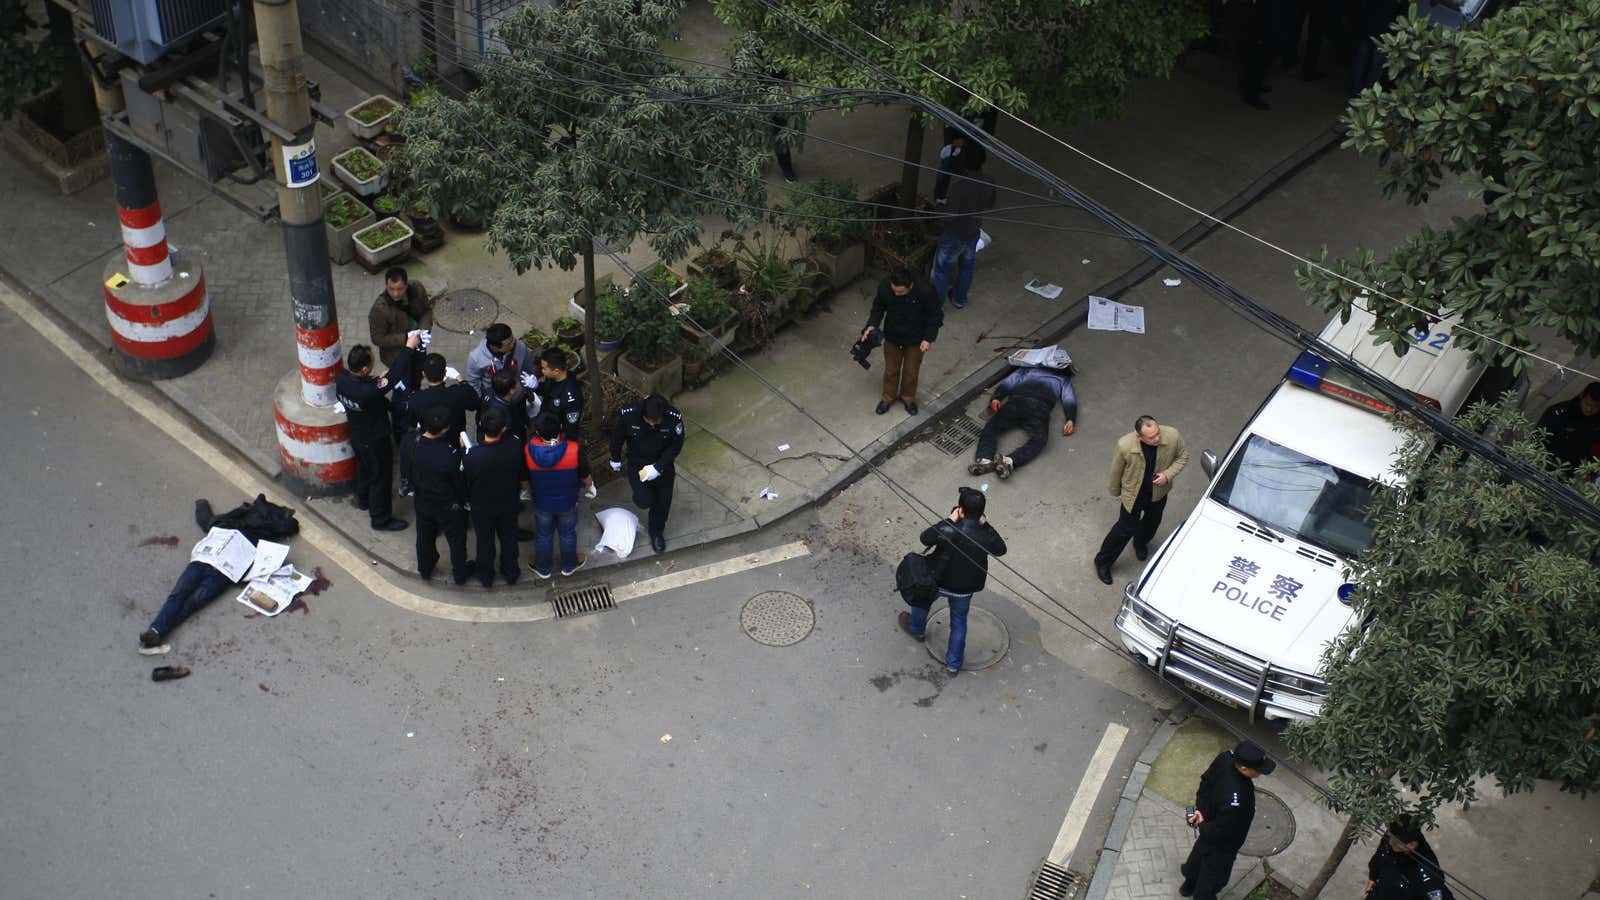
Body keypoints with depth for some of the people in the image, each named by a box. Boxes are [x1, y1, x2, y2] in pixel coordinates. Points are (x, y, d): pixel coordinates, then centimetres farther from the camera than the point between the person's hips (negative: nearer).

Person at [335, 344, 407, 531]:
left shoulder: (341, 379, -20)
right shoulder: (369, 391, -43)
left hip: (356, 436, 7)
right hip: (375, 441, -7)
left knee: (364, 467, 32)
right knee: (381, 477, 15)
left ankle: (363, 499, 57)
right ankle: (381, 519, 32)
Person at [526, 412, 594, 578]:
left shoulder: (529, 451, -30)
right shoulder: (574, 450, -32)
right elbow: (586, 477, -15)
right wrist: (590, 485, 9)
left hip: (541, 503, 1)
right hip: (568, 502, 0)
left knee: (543, 535, 26)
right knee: (568, 534, 26)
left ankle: (543, 567, 47)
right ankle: (569, 565, 49)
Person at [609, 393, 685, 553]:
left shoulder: (674, 418, -29)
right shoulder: (628, 414, -29)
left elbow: (675, 446, -14)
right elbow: (617, 437, -9)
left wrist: (657, 468, -21)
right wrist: (615, 459, 6)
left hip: (663, 467, 1)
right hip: (637, 466, -1)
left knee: (662, 503, 13)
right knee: (644, 501, -12)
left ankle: (656, 533, 43)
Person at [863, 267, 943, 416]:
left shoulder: (925, 293, -33)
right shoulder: (884, 287, -26)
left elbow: (936, 315, -15)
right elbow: (878, 307, -5)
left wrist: (929, 338, -19)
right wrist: (872, 325, -18)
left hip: (915, 341, -1)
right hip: (892, 337, 2)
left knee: (911, 371, 21)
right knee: (891, 370, 22)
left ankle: (908, 397, 49)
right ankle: (888, 397, 48)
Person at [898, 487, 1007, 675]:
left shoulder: (948, 531, -35)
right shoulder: (985, 536, -26)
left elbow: (925, 538, -16)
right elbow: (1001, 549, -4)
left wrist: (949, 520, -18)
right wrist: (986, 525, -8)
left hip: (939, 582, -1)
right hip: (965, 588, 1)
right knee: (959, 621, 25)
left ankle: (917, 629, 60)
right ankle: (954, 664, 35)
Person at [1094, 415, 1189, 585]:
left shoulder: (1173, 436, -32)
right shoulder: (1124, 446, -36)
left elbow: (1183, 456, -9)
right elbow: (1116, 470, -14)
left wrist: (1168, 475, -25)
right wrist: (1115, 491, 2)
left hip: (1158, 492, 3)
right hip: (1133, 493, -3)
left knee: (1152, 522, 29)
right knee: (1126, 528, 10)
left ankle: (1140, 543, 63)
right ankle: (1102, 562, 34)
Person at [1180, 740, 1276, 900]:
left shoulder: (1226, 758, -25)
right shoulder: (1235, 798, -46)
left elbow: (1206, 779, -5)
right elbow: (1219, 833, -32)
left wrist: (1200, 808, -8)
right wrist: (1203, 826, -13)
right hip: (1221, 846, -8)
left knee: (1199, 855, 36)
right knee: (1212, 880, 21)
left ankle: (1189, 884, 63)